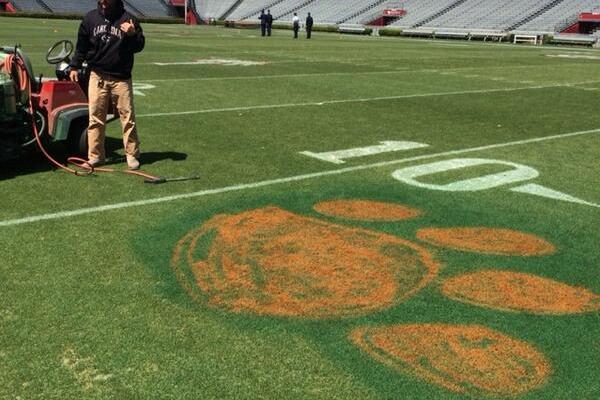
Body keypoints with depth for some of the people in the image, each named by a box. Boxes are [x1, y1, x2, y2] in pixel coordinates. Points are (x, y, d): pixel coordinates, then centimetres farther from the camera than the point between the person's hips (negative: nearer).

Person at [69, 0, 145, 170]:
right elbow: (81, 44, 14)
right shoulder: (90, 17, 6)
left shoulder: (127, 19, -2)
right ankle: (96, 155, 12)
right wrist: (74, 66, 11)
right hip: (97, 77, 2)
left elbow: (139, 46, 2)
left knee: (127, 117, 1)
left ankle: (132, 155, 10)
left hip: (121, 78, -2)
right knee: (95, 117, 3)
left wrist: (132, 34, -17)